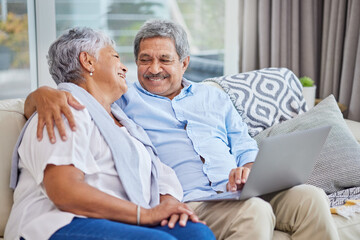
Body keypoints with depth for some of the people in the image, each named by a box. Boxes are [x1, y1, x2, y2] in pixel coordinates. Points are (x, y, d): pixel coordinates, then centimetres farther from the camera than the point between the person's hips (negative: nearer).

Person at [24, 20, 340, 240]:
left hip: (240, 196, 5)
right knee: (254, 211, -34)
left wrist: (248, 170, -4)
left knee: (310, 196, -21)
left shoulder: (214, 98, 26)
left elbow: (247, 151, 21)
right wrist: (45, 94, -19)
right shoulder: (122, 99, 14)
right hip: (188, 203, -5)